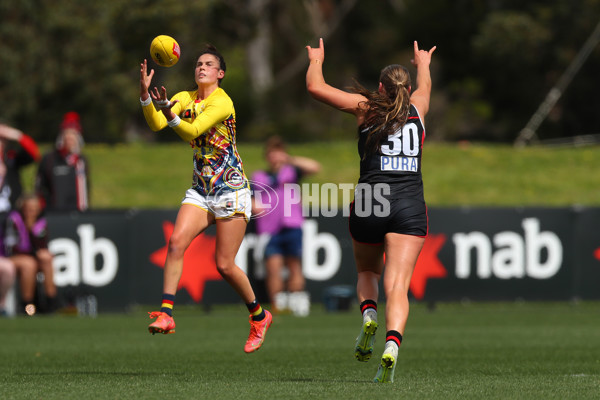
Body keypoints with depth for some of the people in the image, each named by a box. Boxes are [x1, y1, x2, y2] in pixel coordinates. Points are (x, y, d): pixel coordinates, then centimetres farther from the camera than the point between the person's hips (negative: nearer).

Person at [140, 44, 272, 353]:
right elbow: (156, 124, -8)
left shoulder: (222, 102, -15)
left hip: (231, 190, -6)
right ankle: (166, 314, -18)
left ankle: (259, 316, 18)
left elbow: (192, 131, -27)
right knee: (176, 241, -18)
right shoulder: (186, 98, 6)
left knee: (225, 265, -4)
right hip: (200, 190, 6)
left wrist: (170, 115, -45)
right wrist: (145, 95, -24)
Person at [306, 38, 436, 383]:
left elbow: (316, 87, 8)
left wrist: (316, 61, 27)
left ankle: (369, 313, -4)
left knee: (368, 273, 25)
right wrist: (423, 64, 61)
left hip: (369, 203, -1)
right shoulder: (417, 109, 14)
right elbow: (425, 86, 40)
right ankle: (392, 345, -33)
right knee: (397, 286, -9)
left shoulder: (367, 107, 7)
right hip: (410, 206, 1)